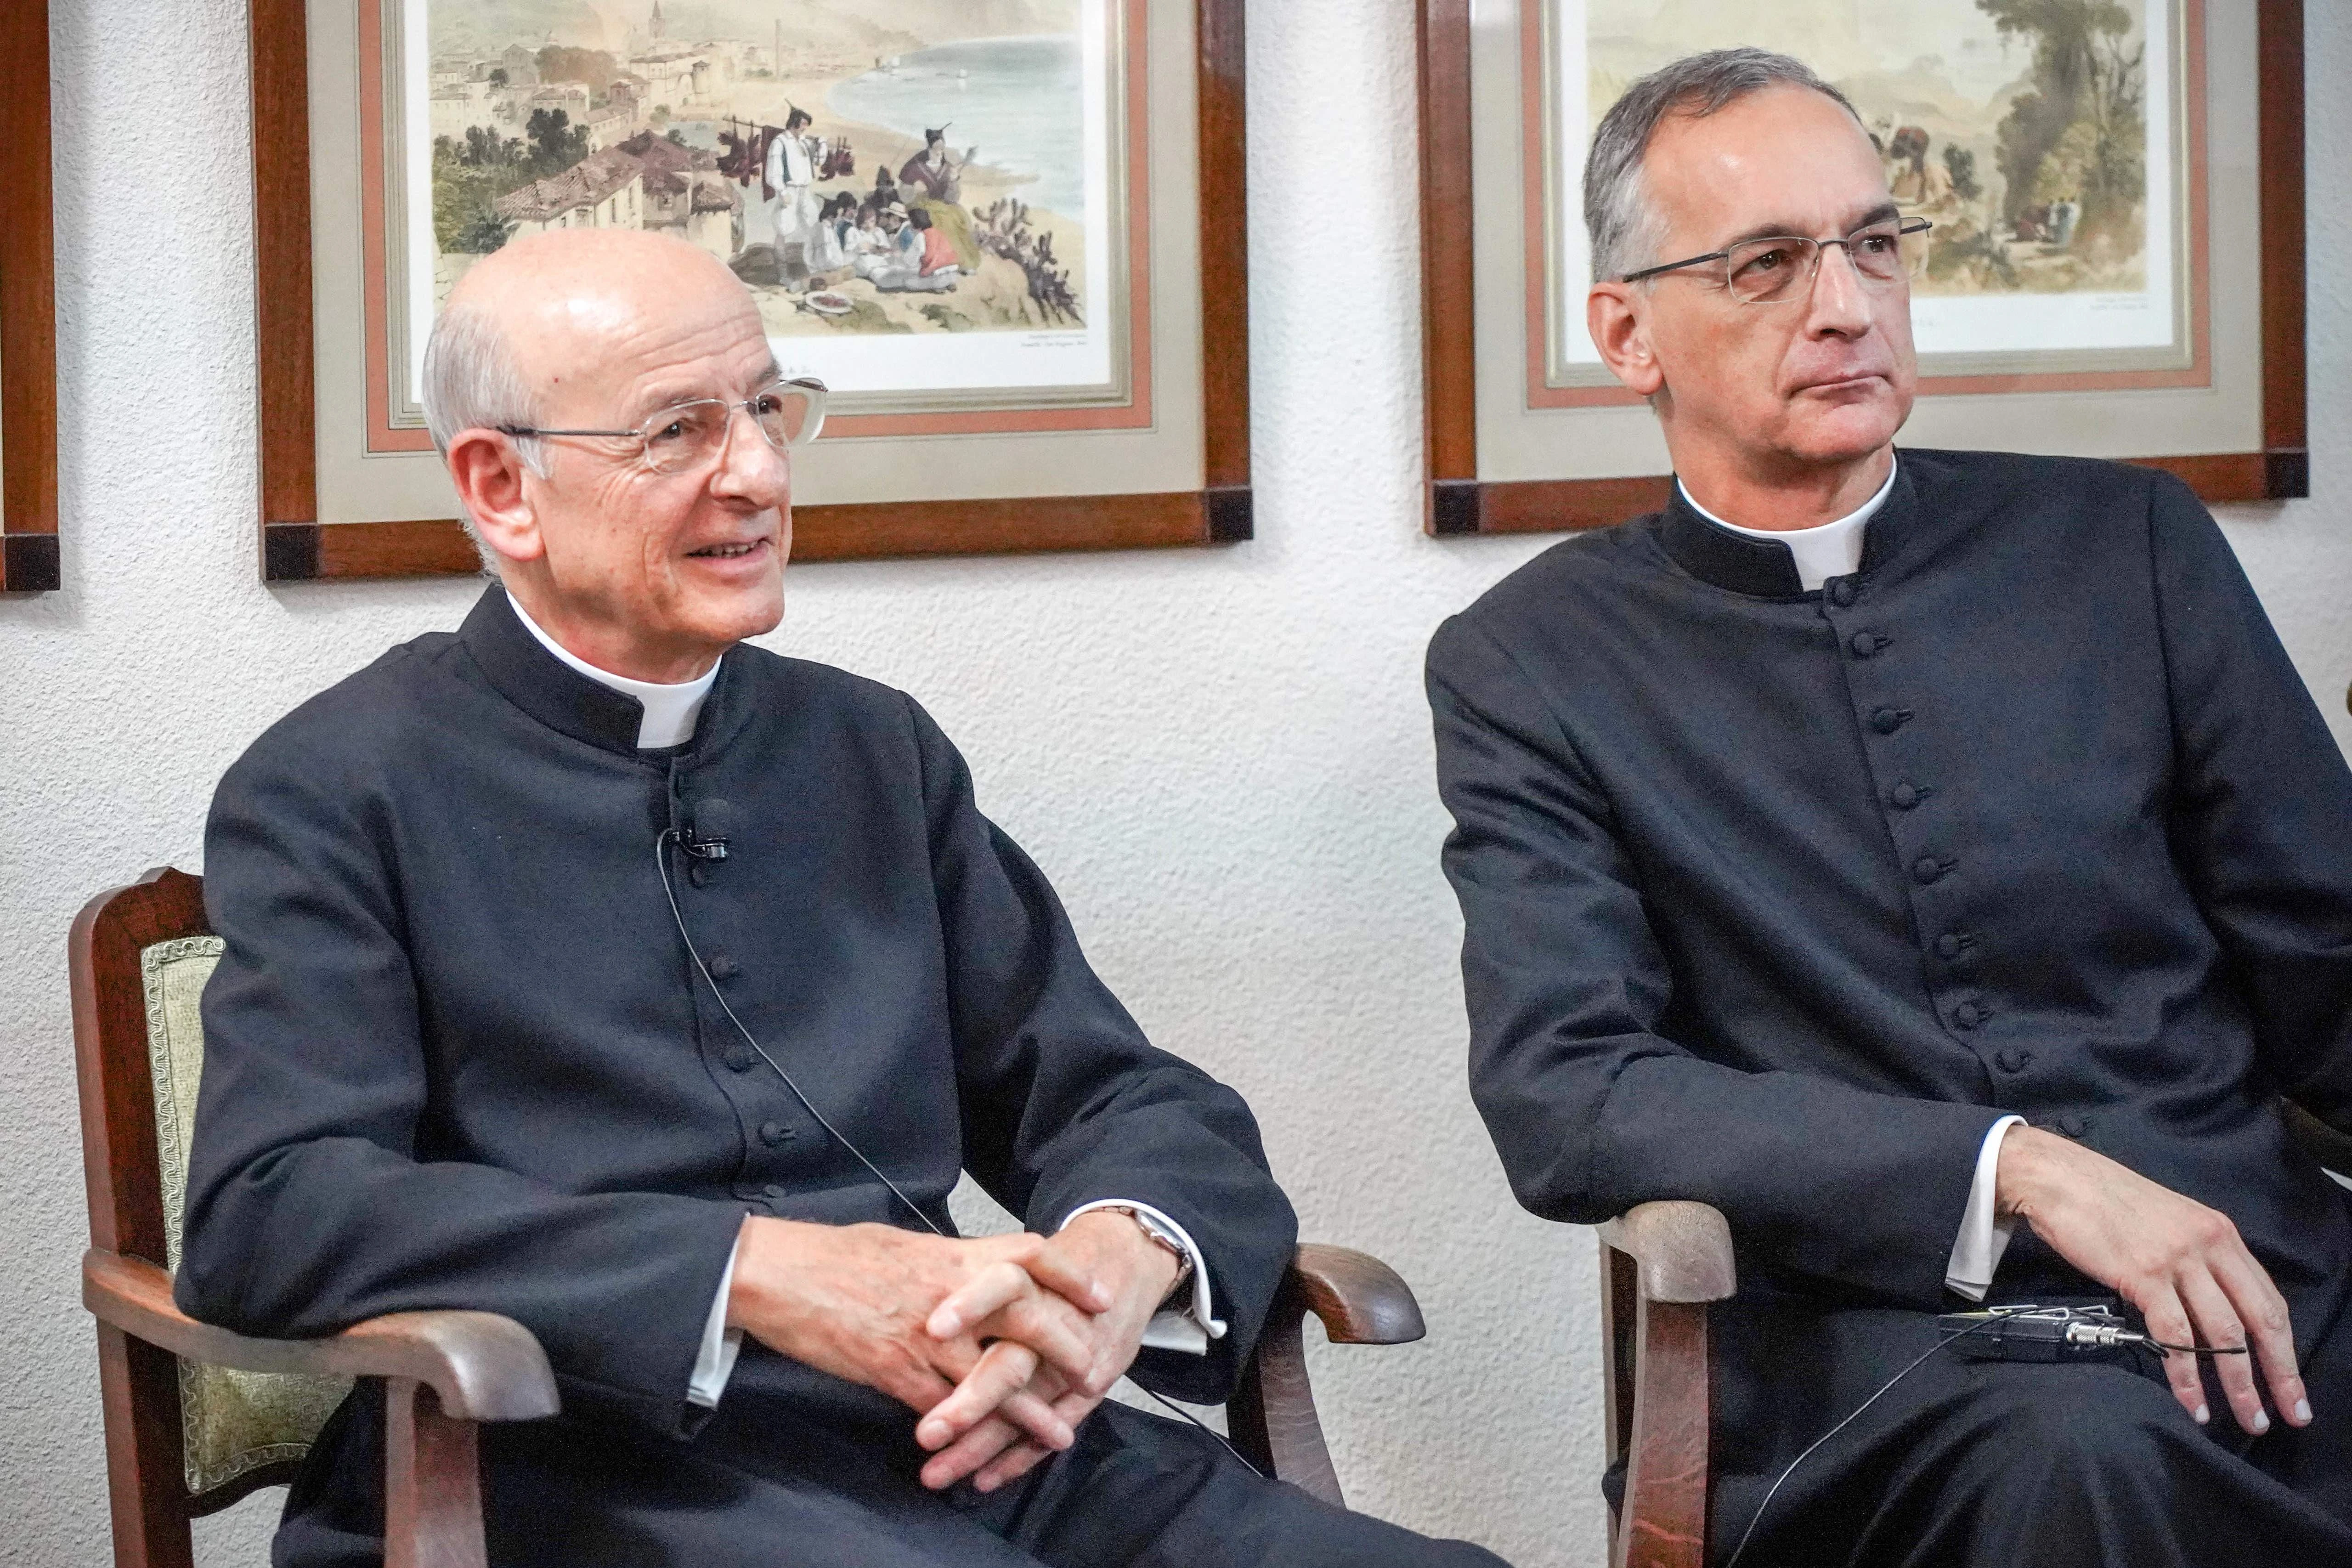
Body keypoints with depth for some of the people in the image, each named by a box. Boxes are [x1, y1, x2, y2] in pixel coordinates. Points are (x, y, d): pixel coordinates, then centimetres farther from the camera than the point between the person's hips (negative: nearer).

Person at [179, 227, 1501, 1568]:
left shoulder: (877, 752, 19)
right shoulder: (341, 793, 3)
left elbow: (1127, 1097, 18)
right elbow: (269, 1213, -10)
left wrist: (1122, 1258, -8)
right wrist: (754, 1271, -19)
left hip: (980, 1441, 5)